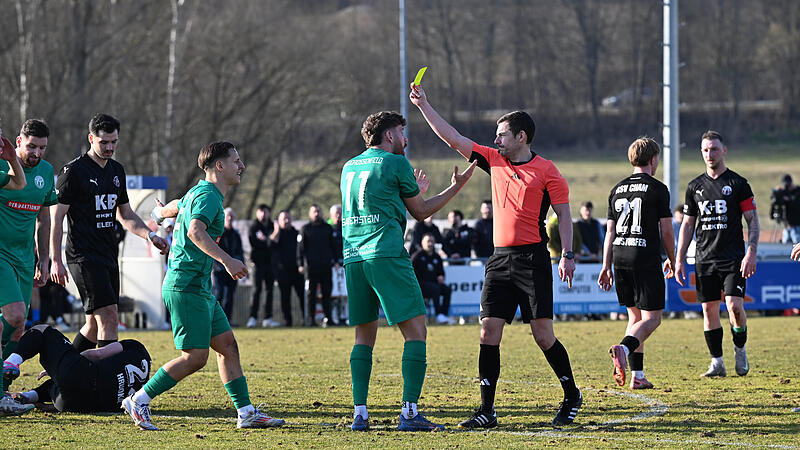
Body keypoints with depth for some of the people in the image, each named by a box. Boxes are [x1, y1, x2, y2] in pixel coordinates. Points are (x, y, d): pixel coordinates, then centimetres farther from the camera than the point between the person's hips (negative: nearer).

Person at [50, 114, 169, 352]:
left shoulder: (117, 171, 14)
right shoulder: (74, 171, -8)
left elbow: (126, 215, 23)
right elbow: (57, 216, -8)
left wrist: (150, 235, 5)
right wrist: (56, 261, -13)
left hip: (108, 256, 8)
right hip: (84, 256, -8)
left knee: (96, 324, 9)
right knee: (109, 319, -17)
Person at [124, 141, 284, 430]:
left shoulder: (198, 193, 18)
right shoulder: (208, 196, -14)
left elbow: (170, 209, 37)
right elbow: (195, 231, -33)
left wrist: (160, 212, 61)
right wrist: (226, 260, -40)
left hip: (200, 289, 11)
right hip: (186, 287, -11)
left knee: (227, 346, 7)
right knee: (195, 357, -12)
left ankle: (246, 413, 8)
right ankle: (139, 401, -6)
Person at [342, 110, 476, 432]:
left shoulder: (349, 167, 20)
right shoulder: (396, 164, 1)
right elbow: (420, 212, 10)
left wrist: (413, 191, 43)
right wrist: (456, 187, 21)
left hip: (353, 258, 7)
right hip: (386, 255, -7)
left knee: (364, 335, 12)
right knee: (415, 330, -4)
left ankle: (359, 414, 4)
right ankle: (409, 412, -13)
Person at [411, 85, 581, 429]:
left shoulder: (546, 171, -2)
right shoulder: (494, 161, 12)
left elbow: (563, 213, -1)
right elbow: (452, 138, 15)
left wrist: (567, 255, -10)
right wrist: (424, 105, 12)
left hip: (533, 260, -5)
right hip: (500, 259, 5)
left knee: (543, 335, -5)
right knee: (488, 332, -3)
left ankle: (572, 397, 12)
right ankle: (486, 410, 0)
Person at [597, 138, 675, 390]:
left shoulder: (617, 190, 13)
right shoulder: (657, 189, -4)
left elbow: (610, 231, 13)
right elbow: (666, 230, -3)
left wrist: (606, 266, 15)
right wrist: (671, 259, 11)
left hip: (620, 257, 6)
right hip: (646, 258, -6)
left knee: (635, 316, 15)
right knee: (651, 318, -3)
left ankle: (637, 376, 10)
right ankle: (623, 348, -31)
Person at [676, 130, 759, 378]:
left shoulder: (738, 183, 0)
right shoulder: (695, 186, 11)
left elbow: (752, 220, -1)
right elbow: (688, 224, 16)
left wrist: (751, 253, -12)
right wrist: (679, 259, 9)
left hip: (733, 257, -4)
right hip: (705, 259, 4)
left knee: (735, 306, -14)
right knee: (709, 310, 1)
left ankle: (740, 349, 10)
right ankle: (717, 363, 8)